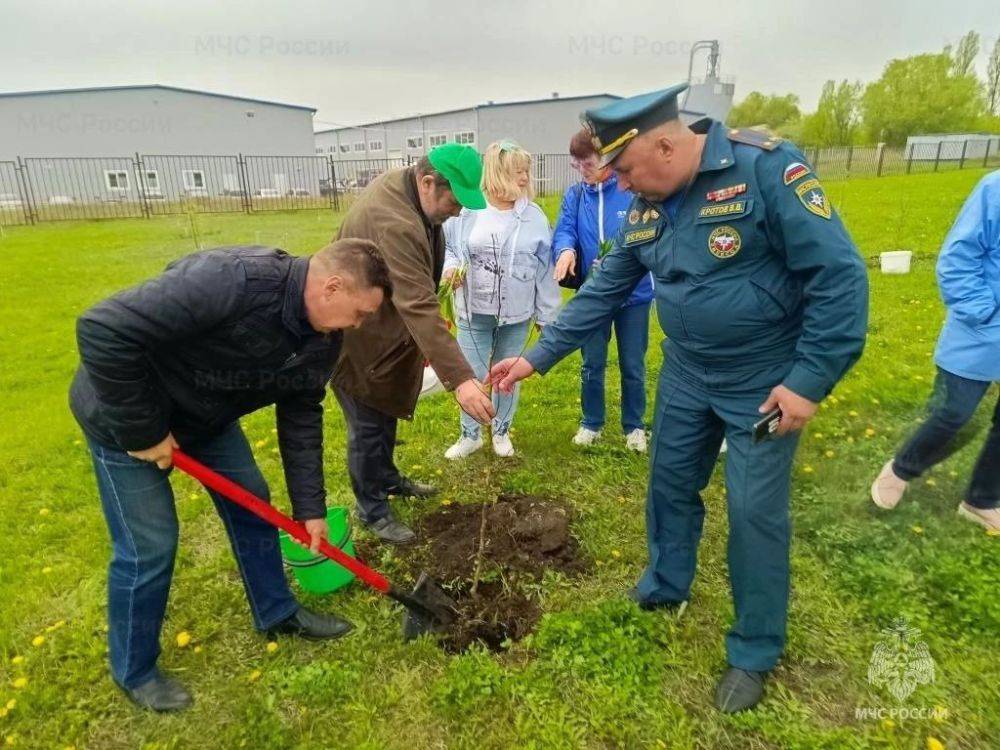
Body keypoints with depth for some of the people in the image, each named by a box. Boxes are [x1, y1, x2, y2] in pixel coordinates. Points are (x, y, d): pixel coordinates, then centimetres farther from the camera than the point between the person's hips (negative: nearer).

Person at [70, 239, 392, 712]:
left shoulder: (322, 338, -12)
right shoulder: (232, 280, -39)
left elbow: (301, 420, -3)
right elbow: (104, 332, -37)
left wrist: (310, 507, -3)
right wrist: (144, 430, -28)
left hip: (206, 413, 7)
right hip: (125, 412, -7)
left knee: (251, 503, 12)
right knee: (150, 546, 0)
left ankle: (277, 614, 34)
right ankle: (134, 672, 26)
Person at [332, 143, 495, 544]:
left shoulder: (402, 185, -3)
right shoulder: (393, 224, -36)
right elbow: (420, 309, -43)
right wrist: (460, 378, -46)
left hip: (384, 328, 10)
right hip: (357, 337, -10)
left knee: (387, 412, 23)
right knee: (368, 426, 3)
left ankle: (387, 479, 43)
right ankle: (372, 510, 22)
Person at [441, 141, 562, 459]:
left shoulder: (534, 216, -4)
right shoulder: (466, 210, -8)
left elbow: (545, 271, -1)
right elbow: (444, 245, 6)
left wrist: (547, 316, 1)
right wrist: (449, 267, -16)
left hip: (516, 316, 1)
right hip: (474, 314, 0)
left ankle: (501, 431, 36)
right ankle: (470, 435, 30)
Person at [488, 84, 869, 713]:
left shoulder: (766, 168, -21)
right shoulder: (645, 210, -1)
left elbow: (838, 273, -20)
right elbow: (603, 293, 4)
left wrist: (811, 379, -21)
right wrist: (538, 358, 2)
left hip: (767, 382, -6)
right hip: (687, 375, 6)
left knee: (756, 511, 3)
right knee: (671, 483, 17)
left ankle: (755, 652, 25)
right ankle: (666, 587, 44)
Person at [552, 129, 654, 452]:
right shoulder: (575, 194, -1)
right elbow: (564, 231, -9)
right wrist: (566, 249, -33)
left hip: (634, 293, -2)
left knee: (633, 366, 12)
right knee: (591, 364, 14)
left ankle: (634, 426, 31)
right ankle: (591, 423, 32)